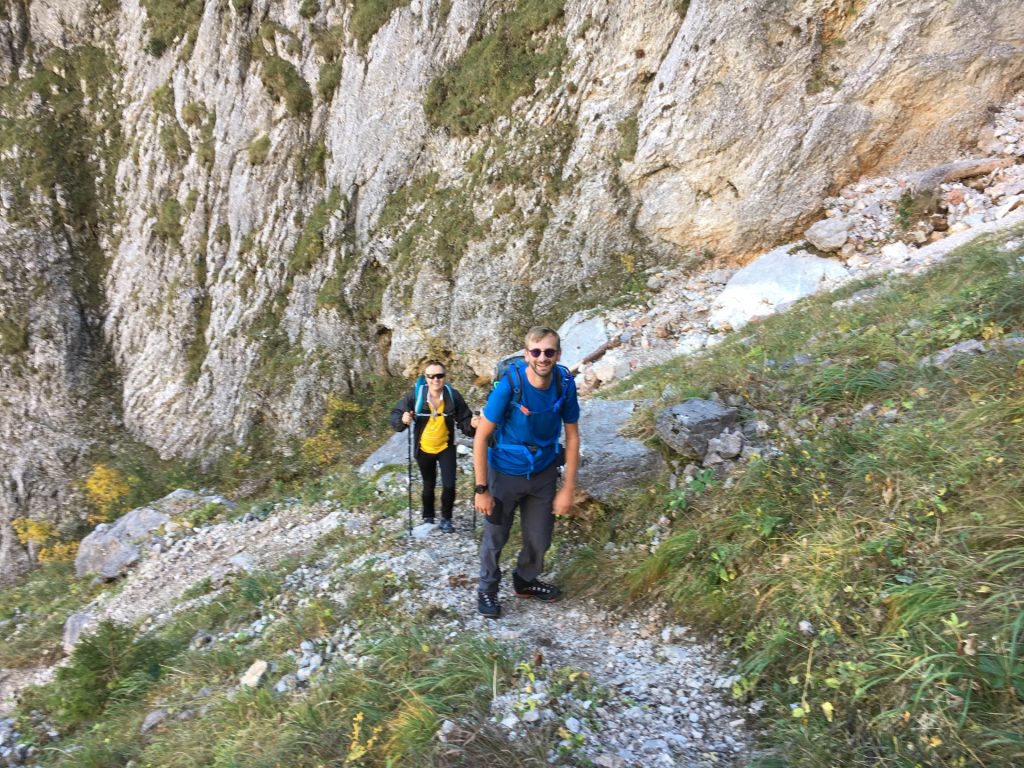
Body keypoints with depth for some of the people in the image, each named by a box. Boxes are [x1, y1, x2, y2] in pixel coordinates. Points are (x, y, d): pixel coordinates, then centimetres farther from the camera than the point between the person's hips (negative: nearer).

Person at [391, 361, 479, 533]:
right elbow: (395, 415, -16)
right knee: (429, 486, 18)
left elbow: (464, 420, -12)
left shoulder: (453, 395, -19)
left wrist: (472, 424, -33)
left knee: (449, 485, -4)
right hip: (424, 449, 0)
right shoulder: (416, 395, -22)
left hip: (446, 447, 0)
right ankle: (428, 518, 42)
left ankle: (446, 519, 23)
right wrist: (403, 420, -38)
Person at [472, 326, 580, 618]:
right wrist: (481, 489, -17)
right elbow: (481, 437, -20)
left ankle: (525, 581, 46)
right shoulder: (509, 385, -27)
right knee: (495, 536, 14)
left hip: (544, 473, 3)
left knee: (540, 538, 17)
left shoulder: (565, 384, -17)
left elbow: (572, 436, -6)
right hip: (505, 473, -3)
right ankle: (487, 589, 40)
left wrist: (568, 487, -4)